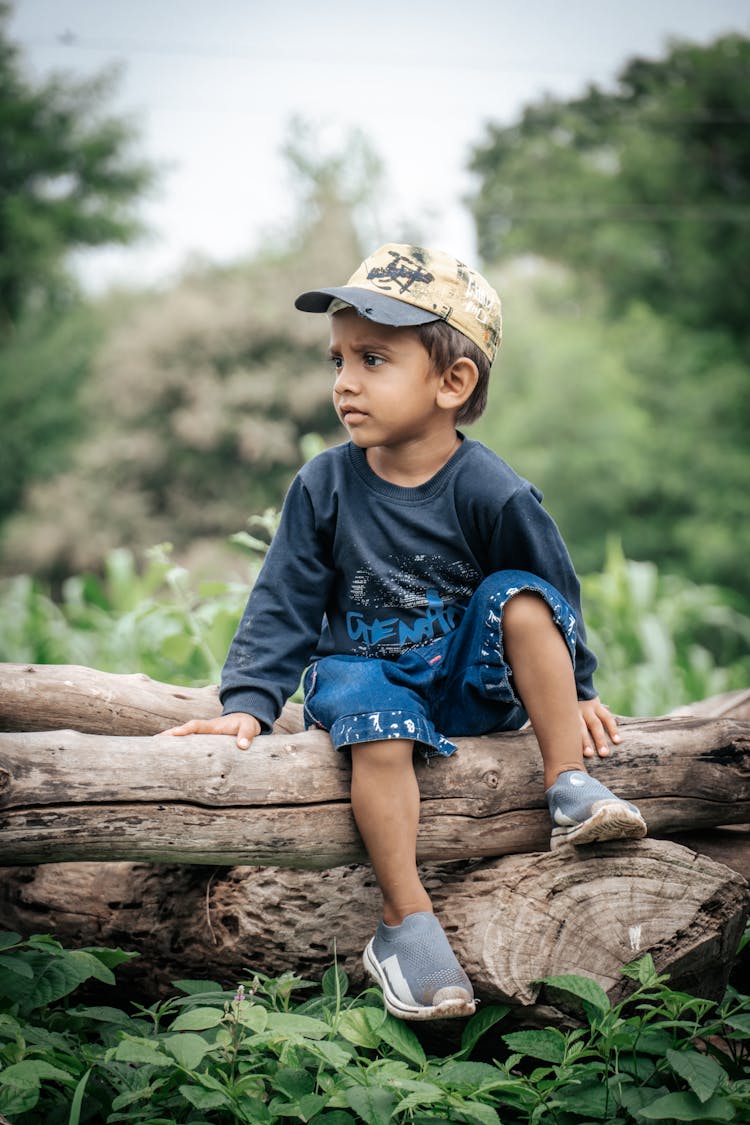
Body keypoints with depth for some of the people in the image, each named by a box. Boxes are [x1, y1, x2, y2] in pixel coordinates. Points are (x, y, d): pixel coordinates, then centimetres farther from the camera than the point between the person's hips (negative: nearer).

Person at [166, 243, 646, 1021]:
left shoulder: (491, 493, -12)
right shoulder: (323, 487, -8)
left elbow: (554, 594, 1)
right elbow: (284, 605, -3)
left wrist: (575, 689, 4)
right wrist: (249, 702, -12)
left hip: (473, 684, 0)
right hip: (366, 670, 0)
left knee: (519, 598, -25)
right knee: (375, 720, -34)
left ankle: (570, 788, -19)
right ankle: (406, 921, -30)